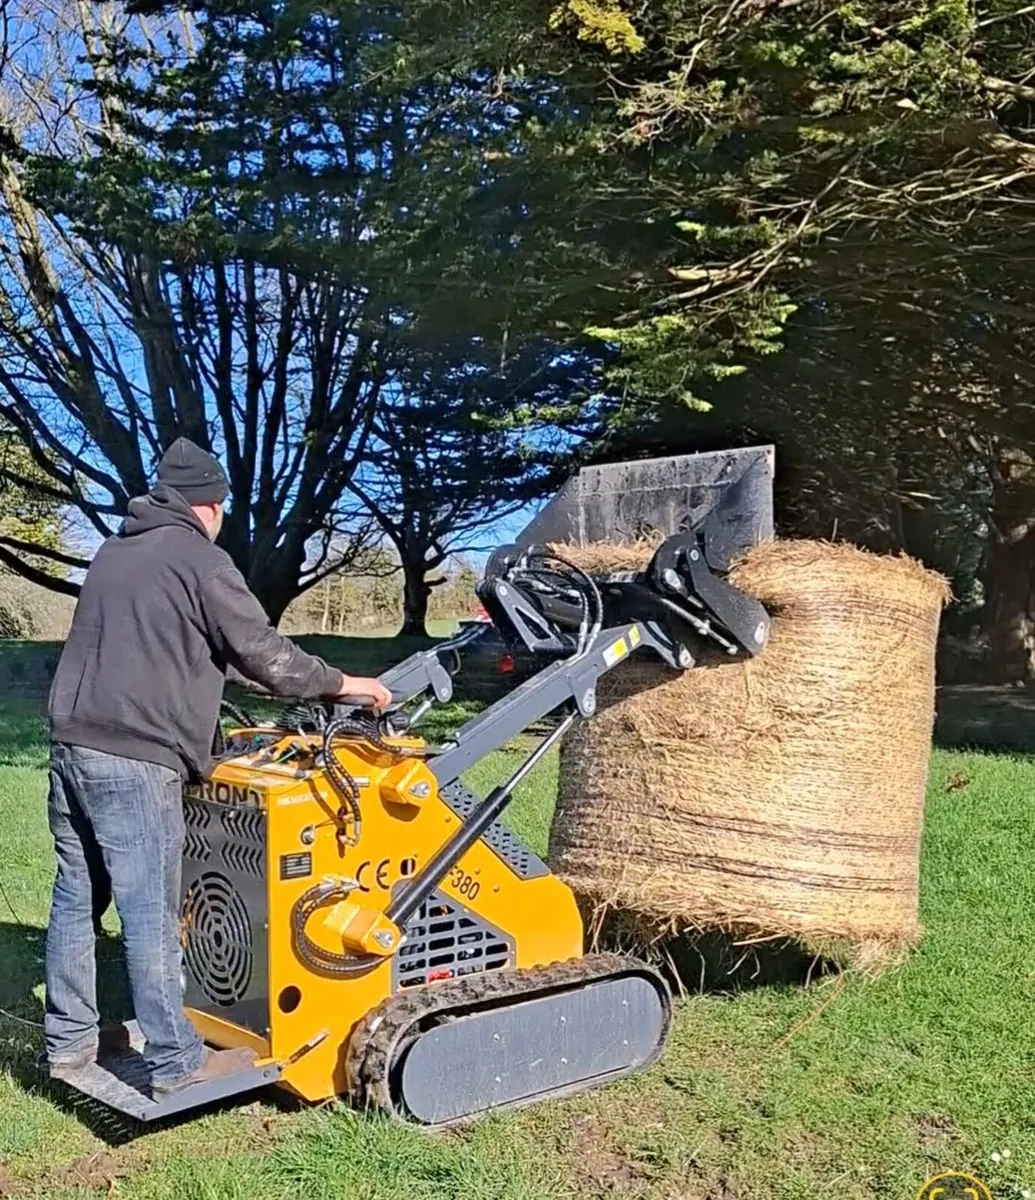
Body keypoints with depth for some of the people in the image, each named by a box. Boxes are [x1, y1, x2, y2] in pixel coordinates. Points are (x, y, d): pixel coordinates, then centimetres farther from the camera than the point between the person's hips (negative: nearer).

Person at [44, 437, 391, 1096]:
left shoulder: (113, 552, 20)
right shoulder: (199, 559, -6)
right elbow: (265, 653, -8)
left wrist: (211, 673, 37)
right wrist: (343, 684, 3)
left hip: (73, 744, 9)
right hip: (135, 758, -9)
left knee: (77, 897, 14)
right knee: (150, 912, -4)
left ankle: (70, 1040, 24)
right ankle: (176, 1061, 4)